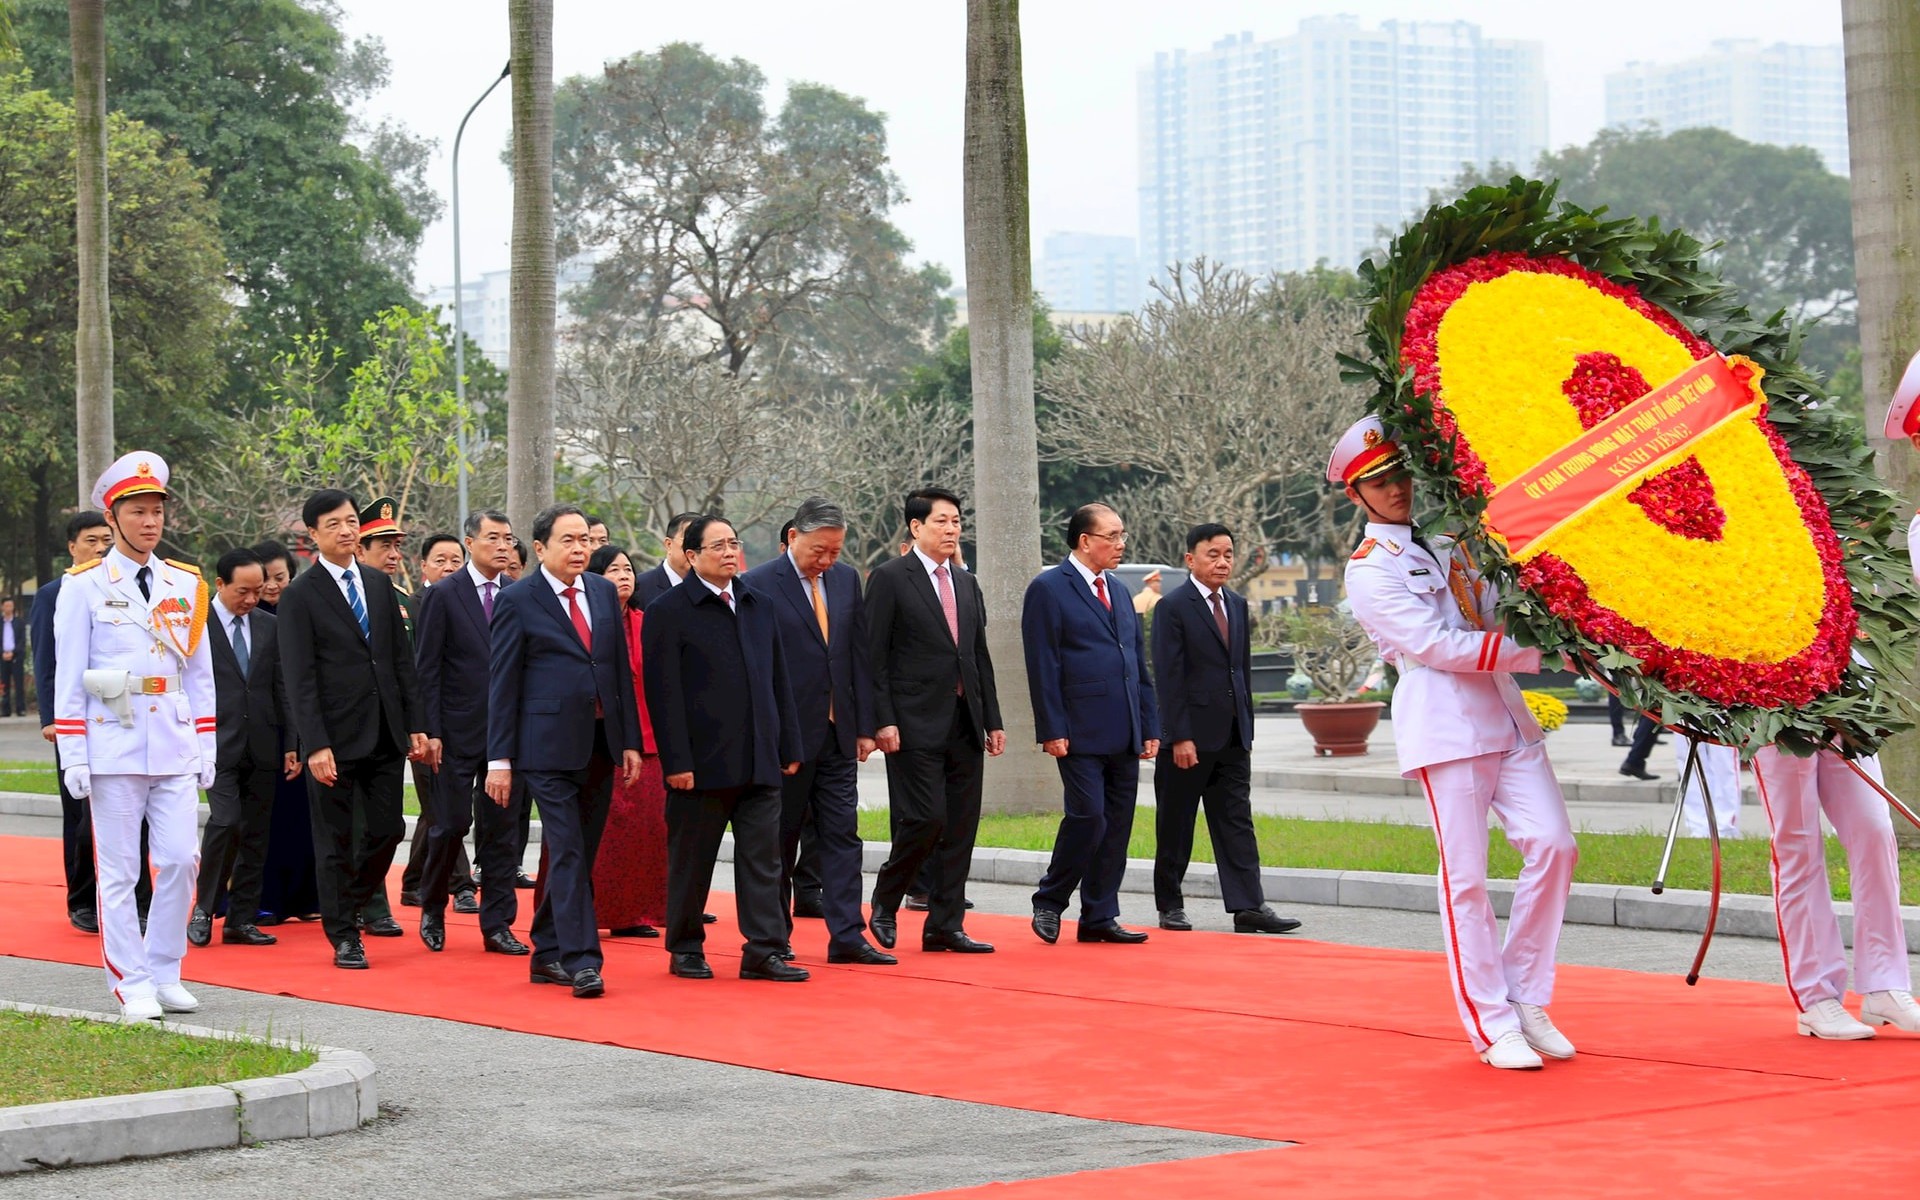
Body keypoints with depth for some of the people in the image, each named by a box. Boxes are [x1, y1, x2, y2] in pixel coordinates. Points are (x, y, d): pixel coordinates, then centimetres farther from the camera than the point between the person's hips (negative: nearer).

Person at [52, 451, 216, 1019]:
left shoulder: (185, 584, 10)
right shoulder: (84, 586, 0)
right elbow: (68, 677, -1)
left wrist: (207, 749, 9)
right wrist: (73, 757, -6)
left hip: (175, 747, 3)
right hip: (113, 745, -3)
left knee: (180, 860, -2)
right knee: (119, 870, 1)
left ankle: (165, 974, 12)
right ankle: (132, 984, 8)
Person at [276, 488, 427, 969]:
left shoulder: (380, 586, 11)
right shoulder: (299, 596, -6)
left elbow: (402, 659, 14)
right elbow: (299, 678, -10)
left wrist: (415, 725, 7)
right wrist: (315, 744, -17)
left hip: (385, 733, 5)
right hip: (335, 736, -5)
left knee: (388, 829, 7)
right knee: (335, 840, 2)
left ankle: (356, 904, 31)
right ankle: (343, 936, 12)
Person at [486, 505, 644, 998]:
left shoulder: (604, 593, 12)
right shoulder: (517, 601, -3)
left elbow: (622, 670, 14)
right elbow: (501, 684, -4)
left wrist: (630, 740, 8)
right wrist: (499, 759, -8)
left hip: (600, 744, 6)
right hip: (550, 746, -6)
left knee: (581, 853, 9)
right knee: (567, 852, -9)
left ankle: (548, 954, 20)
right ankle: (581, 960, -9)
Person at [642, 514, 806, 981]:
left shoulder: (760, 606, 14)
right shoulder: (668, 612, -4)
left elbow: (779, 681, 16)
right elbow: (663, 693, -9)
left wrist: (789, 746, 11)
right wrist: (676, 761, -15)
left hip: (760, 761, 5)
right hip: (702, 762, -5)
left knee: (762, 857, 2)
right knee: (691, 861, 5)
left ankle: (764, 950, 3)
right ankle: (685, 949, 16)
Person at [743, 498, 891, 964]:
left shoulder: (846, 579, 9)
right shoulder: (759, 585, -8)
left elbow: (859, 654, 11)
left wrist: (864, 725, 7)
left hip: (837, 734, 5)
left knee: (842, 834, 2)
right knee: (780, 838, 5)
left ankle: (847, 936, 2)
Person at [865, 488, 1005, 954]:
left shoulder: (967, 584, 17)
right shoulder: (889, 578, -4)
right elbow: (875, 657, -8)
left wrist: (993, 719, 13)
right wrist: (883, 721, -15)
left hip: (965, 723, 7)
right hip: (915, 723, -7)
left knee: (961, 827, 5)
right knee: (926, 819, -11)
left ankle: (945, 925, 11)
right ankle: (884, 904, 10)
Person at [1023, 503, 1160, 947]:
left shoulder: (1118, 591, 19)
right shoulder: (1048, 589, -4)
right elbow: (1043, 667, -9)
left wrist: (1149, 726, 13)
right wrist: (1052, 730, -15)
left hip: (1124, 735, 7)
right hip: (1081, 733, -7)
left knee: (1117, 825, 6)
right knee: (1087, 816, -12)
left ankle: (1099, 918, 12)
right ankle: (1049, 903, 7)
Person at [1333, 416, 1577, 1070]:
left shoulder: (1447, 542, 20)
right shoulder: (1369, 571, -2)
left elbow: (1496, 614, 28)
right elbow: (1433, 644, -12)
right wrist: (1529, 649, -14)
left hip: (1504, 711, 6)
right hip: (1444, 721, -6)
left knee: (1552, 843, -6)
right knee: (1465, 875, -5)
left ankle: (1525, 999, 7)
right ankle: (1493, 1026, 1)